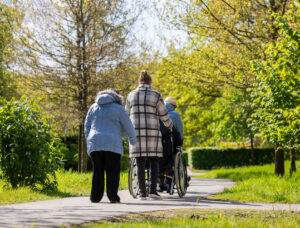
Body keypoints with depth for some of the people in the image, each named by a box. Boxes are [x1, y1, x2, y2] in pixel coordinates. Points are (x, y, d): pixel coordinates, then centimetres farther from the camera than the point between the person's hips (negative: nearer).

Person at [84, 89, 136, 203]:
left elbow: (87, 127, 17)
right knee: (112, 172, -1)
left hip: (95, 144, 4)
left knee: (97, 172, 8)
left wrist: (89, 143, 23)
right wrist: (133, 141, 23)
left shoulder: (93, 107, 16)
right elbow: (128, 127, 7)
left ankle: (95, 196, 5)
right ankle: (112, 196, -7)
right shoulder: (118, 108, 4)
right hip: (112, 145, -4)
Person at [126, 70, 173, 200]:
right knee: (154, 161, 6)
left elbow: (127, 113, 17)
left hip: (136, 131, 2)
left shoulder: (131, 95, 6)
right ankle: (153, 190, -5)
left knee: (140, 163, 2)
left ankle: (142, 193, -2)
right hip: (152, 131, -2)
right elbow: (163, 114, 3)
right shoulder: (155, 95, -1)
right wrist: (169, 125, 22)